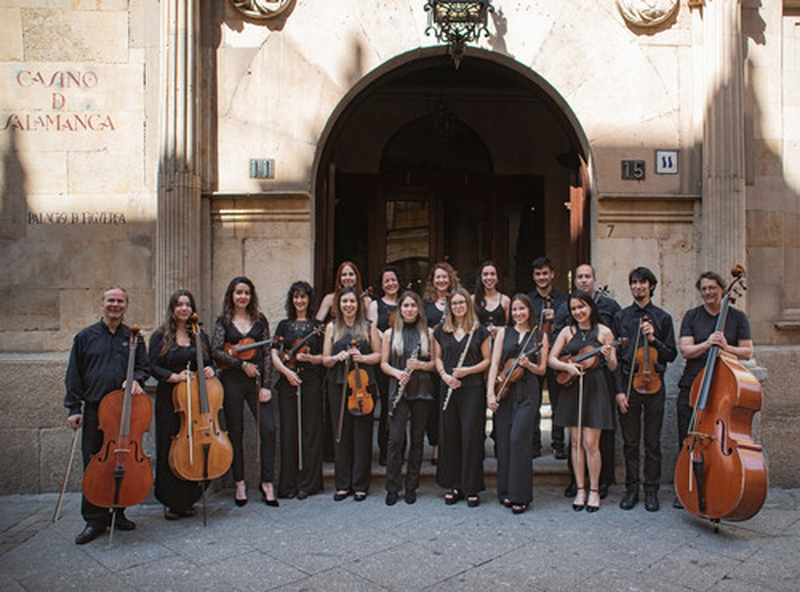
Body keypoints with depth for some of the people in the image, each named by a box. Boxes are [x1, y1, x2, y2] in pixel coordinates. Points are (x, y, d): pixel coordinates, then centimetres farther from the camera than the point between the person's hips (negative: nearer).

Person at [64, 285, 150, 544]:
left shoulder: (134, 338, 10)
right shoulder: (85, 337, 8)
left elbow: (144, 367, 13)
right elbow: (74, 375, 6)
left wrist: (135, 379, -11)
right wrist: (74, 408, -1)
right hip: (94, 409, -1)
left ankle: (117, 512, 21)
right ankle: (95, 520, 10)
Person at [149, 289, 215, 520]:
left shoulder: (200, 336, 12)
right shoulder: (161, 336, 3)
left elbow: (209, 362, 16)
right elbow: (153, 367, -3)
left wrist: (210, 370, -6)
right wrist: (174, 377, -17)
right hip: (169, 399, -2)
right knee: (171, 449, -2)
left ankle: (189, 500, 16)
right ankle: (172, 502, 11)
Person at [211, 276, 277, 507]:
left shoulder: (260, 320, 9)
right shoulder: (223, 321, 6)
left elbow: (267, 354, 5)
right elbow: (216, 351, -5)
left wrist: (266, 385, -3)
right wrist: (241, 363, -14)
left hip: (257, 380, 1)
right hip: (232, 382, 0)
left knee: (268, 429, -9)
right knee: (235, 432, 6)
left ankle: (267, 482, 5)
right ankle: (240, 483, 19)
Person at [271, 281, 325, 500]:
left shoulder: (317, 326, 9)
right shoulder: (284, 325, 13)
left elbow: (325, 357, 6)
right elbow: (275, 355, 5)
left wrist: (310, 358, -13)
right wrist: (286, 371, -11)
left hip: (311, 383, -1)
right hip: (288, 382, 1)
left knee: (310, 431, -1)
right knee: (289, 430, 0)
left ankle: (307, 483, 9)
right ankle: (288, 484, 8)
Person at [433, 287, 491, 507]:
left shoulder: (479, 330, 2)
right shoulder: (441, 331, 10)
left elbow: (487, 360, 2)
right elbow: (437, 358, 14)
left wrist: (468, 370, -14)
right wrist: (444, 375, -5)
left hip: (473, 389, -3)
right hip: (449, 389, 3)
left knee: (471, 436, -3)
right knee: (450, 436, 6)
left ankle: (472, 488, 8)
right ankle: (453, 485, 18)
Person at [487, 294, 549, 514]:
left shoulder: (540, 336, 9)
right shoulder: (504, 332, 10)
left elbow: (542, 370, 9)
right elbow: (494, 364, 3)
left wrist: (528, 365, -12)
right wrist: (490, 392, -7)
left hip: (527, 392, -2)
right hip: (504, 391, 2)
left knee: (518, 438, -12)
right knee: (503, 440, 2)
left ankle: (520, 495, -2)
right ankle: (505, 491, 16)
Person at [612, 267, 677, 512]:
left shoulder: (663, 318, 7)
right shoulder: (621, 317, 7)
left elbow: (671, 354, 7)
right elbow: (615, 356, 3)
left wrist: (653, 340, -11)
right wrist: (619, 389, -4)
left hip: (654, 384, 0)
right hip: (628, 384, 0)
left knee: (653, 442, 6)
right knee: (630, 442, 7)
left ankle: (651, 491, 17)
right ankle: (631, 488, 18)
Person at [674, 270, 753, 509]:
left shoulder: (737, 317, 6)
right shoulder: (692, 316, 6)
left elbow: (748, 352, 2)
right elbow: (685, 350, -4)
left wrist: (727, 348, -16)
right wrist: (707, 343, -20)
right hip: (692, 388, 1)